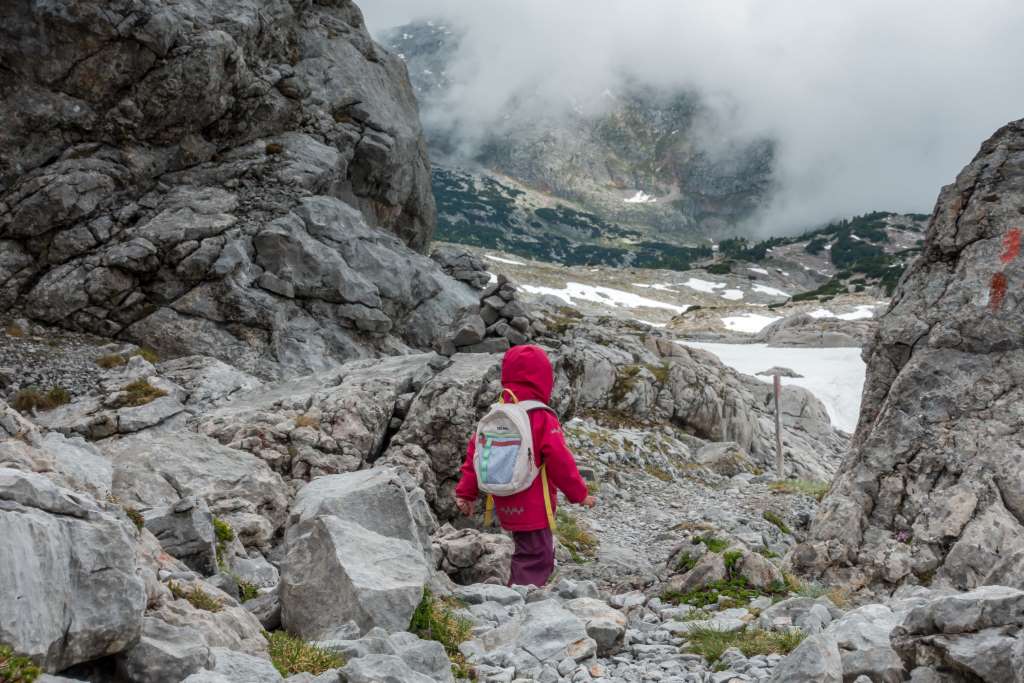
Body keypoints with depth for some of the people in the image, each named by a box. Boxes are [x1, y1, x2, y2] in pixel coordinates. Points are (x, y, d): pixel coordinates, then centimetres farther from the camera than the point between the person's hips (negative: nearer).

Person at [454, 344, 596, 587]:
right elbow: (561, 462, -15)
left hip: (507, 507, 7)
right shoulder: (543, 420, -16)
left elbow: (475, 453, 4)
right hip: (534, 508, -7)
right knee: (535, 559, -1)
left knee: (529, 551, 25)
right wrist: (579, 494, -3)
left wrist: (467, 492, 11)